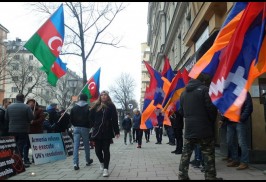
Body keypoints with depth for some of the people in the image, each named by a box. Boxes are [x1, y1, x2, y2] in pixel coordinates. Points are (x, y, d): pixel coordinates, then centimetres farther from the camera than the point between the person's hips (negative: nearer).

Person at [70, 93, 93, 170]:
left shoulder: (74, 108, 6)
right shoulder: (88, 108, -6)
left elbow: (71, 119, 10)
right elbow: (90, 119, -8)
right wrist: (90, 126, 8)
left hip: (76, 128, 2)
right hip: (85, 128, -2)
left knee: (76, 146, -2)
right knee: (86, 145, 13)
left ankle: (75, 163, -12)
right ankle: (88, 161, 27)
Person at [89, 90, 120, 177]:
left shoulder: (111, 106, 1)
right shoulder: (96, 106, 7)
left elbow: (115, 119, -2)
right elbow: (91, 117, 6)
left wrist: (116, 131, -4)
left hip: (107, 132, -2)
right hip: (97, 131, 2)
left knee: (106, 150, 0)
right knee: (98, 150, 6)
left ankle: (106, 169, 5)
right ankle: (101, 162, 36)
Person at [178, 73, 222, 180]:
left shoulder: (184, 93, 15)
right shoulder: (204, 90, -7)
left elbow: (181, 111, 17)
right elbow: (211, 108, -12)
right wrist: (213, 120, 4)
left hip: (189, 128, 6)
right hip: (204, 128, -6)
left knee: (186, 153, 9)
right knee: (208, 154, 4)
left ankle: (182, 175, 11)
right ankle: (210, 176, 7)